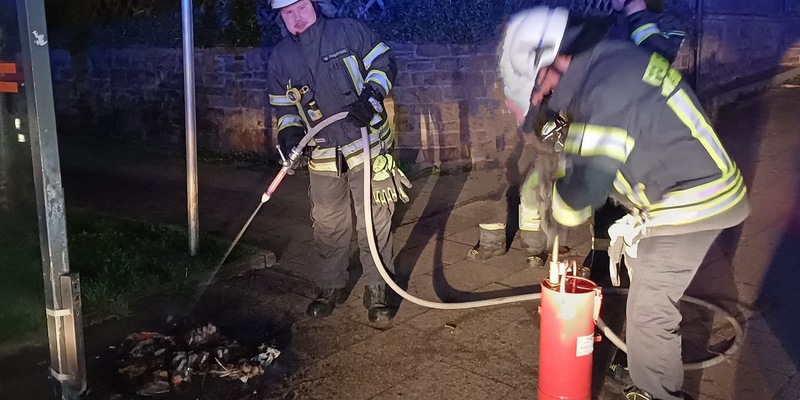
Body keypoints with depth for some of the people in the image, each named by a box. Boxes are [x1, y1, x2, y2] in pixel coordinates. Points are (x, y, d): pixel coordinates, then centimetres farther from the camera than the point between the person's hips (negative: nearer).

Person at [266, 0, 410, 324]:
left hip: (368, 148, -3)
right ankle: (330, 287, 32)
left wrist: (370, 98, -17)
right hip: (323, 158, 3)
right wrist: (289, 133, -8)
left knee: (374, 223, 2)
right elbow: (284, 107, 12)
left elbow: (384, 64, 0)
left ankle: (376, 291, 17)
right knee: (328, 227, 12)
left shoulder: (348, 32, -4)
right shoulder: (280, 58, 7)